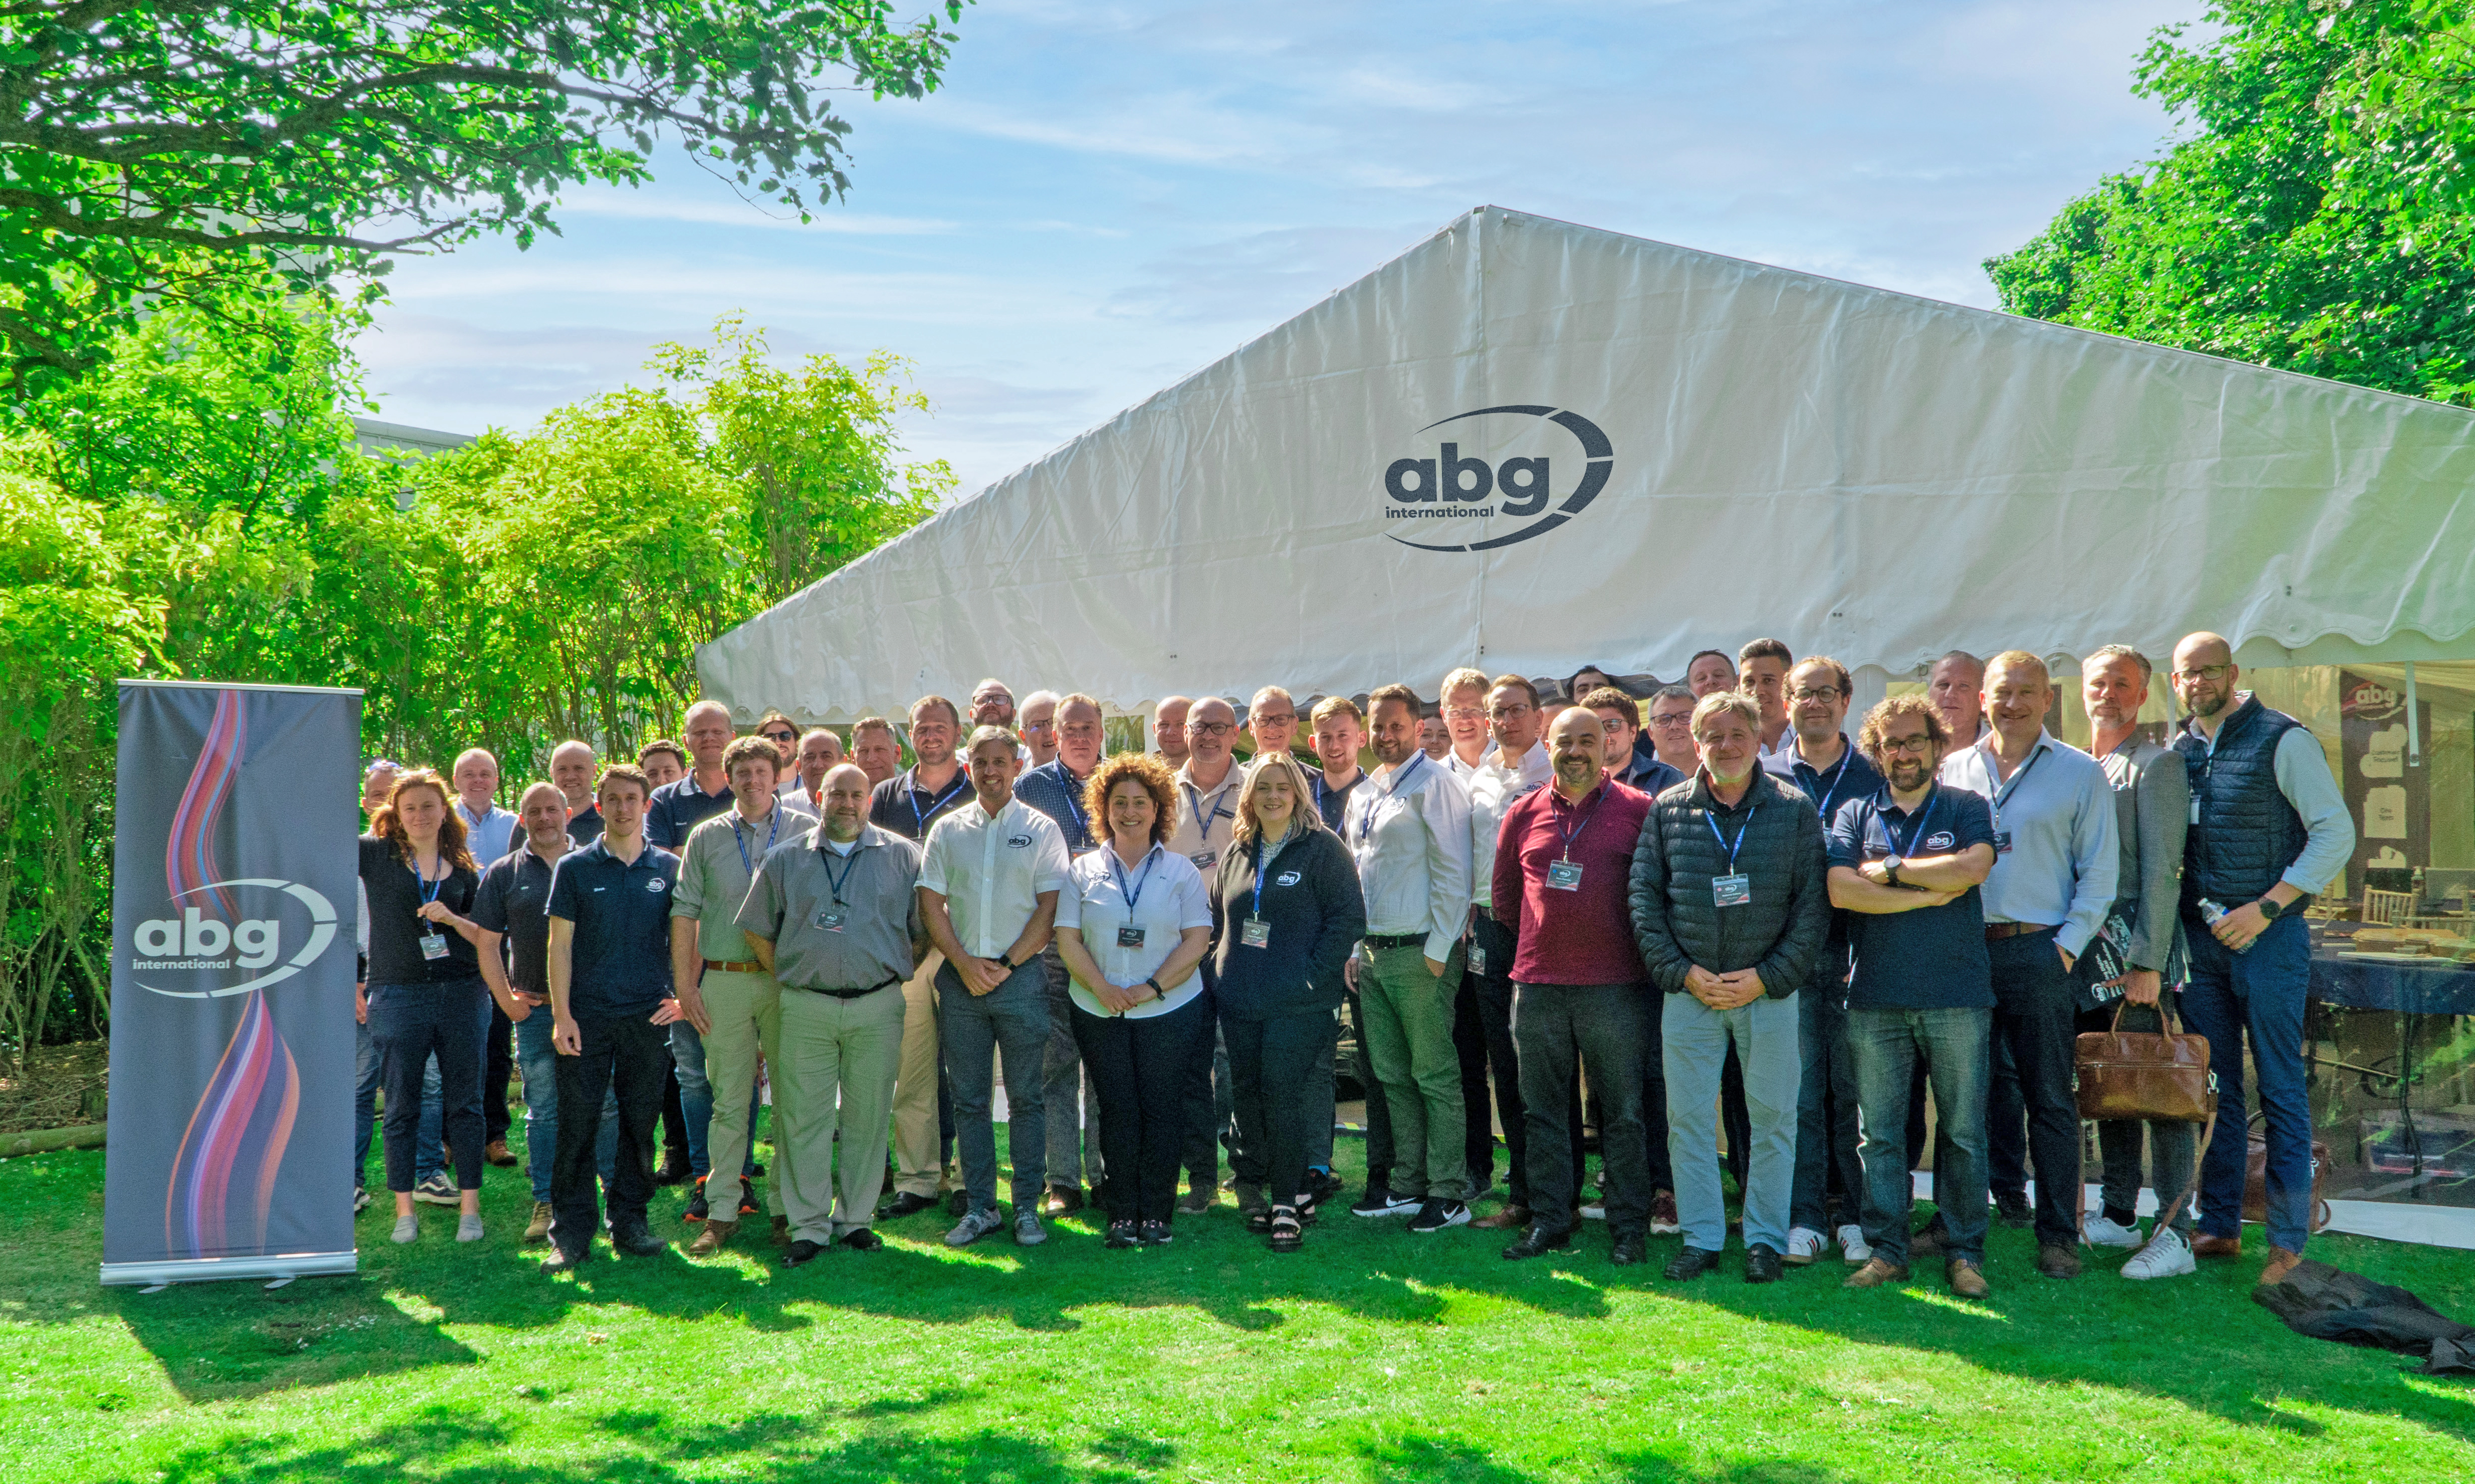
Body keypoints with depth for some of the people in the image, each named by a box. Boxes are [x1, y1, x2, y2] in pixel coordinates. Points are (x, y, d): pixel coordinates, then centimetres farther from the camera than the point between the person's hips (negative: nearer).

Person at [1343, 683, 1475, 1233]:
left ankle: (1450, 1194, 2)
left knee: (1434, 1075, -4)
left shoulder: (1435, 784, -7)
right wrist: (1355, 947, 15)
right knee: (1392, 1076, 11)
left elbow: (1453, 871, -12)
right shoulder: (1363, 795, 17)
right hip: (1373, 954, 8)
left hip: (1420, 953, -8)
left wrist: (1438, 950, -14)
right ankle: (1406, 1185, 19)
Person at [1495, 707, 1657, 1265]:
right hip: (1536, 984, 3)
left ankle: (1629, 1227, 12)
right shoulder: (1524, 813, 8)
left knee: (1623, 1113, 3)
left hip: (1614, 987, -3)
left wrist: (1637, 951, 6)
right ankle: (1549, 1220, 19)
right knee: (1542, 1110, 9)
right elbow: (1503, 894, 19)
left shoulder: (1639, 810, -2)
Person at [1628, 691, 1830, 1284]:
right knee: (1687, 1118, 5)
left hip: (1770, 990, -1)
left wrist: (1767, 977, -9)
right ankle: (1701, 1238, 17)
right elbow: (1643, 895, 3)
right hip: (1688, 990, 1)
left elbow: (1814, 903, -2)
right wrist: (1681, 971, -7)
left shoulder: (1795, 809, 2)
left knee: (1772, 1117, 5)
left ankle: (1764, 1240, 18)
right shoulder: (1667, 810, 5)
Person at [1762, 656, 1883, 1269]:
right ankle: (1804, 1218, 10)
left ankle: (1860, 1217, 12)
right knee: (1799, 1090, 2)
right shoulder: (1764, 777, 9)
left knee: (1855, 1090, 2)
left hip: (1855, 953, 0)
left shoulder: (1874, 777, 8)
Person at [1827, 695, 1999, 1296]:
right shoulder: (1854, 815, 10)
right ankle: (1885, 1251, 14)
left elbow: (1973, 868, -13)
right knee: (1879, 1133, 5)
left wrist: (1888, 870, -7)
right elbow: (1839, 889, -6)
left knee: (1963, 1131, 3)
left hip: (1956, 997, -1)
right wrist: (1931, 892, -8)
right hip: (1875, 999, 1)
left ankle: (1964, 1253, 13)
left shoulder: (1967, 809, 8)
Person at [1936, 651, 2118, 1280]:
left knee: (2050, 1100, 2)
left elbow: (2099, 873, 2)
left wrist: (2068, 945, -7)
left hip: (2039, 951, -2)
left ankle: (2058, 1235, 10)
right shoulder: (1952, 770, 11)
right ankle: (1953, 1223, 19)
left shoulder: (2081, 773, 4)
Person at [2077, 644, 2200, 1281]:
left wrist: (2146, 962, -16)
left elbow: (2162, 869, -11)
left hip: (2137, 951, -7)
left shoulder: (2157, 764, -5)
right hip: (2086, 949, 7)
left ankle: (2176, 1234, -4)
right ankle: (2118, 1215, 21)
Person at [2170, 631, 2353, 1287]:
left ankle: (2288, 1240, 5)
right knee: (2214, 1088, 9)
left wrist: (2267, 907, -15)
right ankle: (2219, 1226, 17)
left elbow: (2336, 833, -8)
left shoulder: (2282, 740, -5)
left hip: (2267, 936, -5)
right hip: (2200, 938, 5)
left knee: (2281, 1091, -2)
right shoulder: (2178, 752, 11)